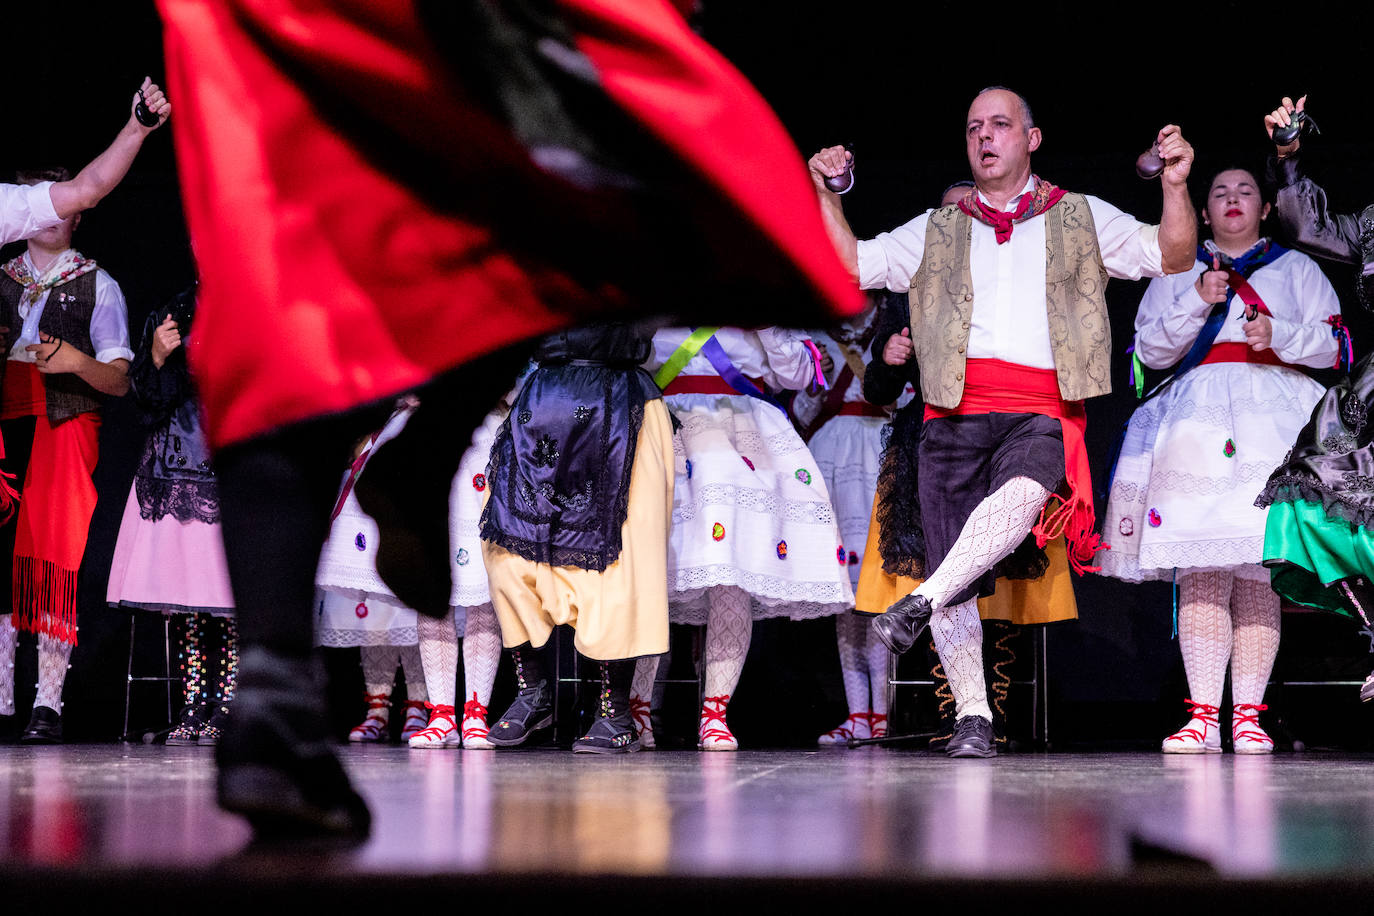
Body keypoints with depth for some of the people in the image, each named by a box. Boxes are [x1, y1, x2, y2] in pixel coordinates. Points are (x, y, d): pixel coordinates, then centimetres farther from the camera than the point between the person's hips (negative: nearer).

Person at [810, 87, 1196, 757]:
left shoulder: (1082, 218, 18)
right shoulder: (936, 230, 23)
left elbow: (1172, 257, 11)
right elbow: (852, 266, 20)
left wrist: (1175, 186, -5)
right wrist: (826, 196, 8)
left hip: (1041, 411, -2)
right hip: (955, 410, 2)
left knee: (1022, 493, -38)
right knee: (957, 584, -5)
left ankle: (923, 601, -39)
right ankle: (972, 715, 4)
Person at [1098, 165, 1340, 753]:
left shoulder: (1296, 268, 21)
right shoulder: (1176, 273, 23)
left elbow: (1335, 344, 12)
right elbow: (1151, 349, 11)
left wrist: (1281, 335, -6)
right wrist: (1196, 302, -3)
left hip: (1273, 424, 0)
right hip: (1196, 424, 0)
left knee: (1258, 570, -9)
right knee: (1201, 569, -12)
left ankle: (1247, 716, -9)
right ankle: (1202, 716, -15)